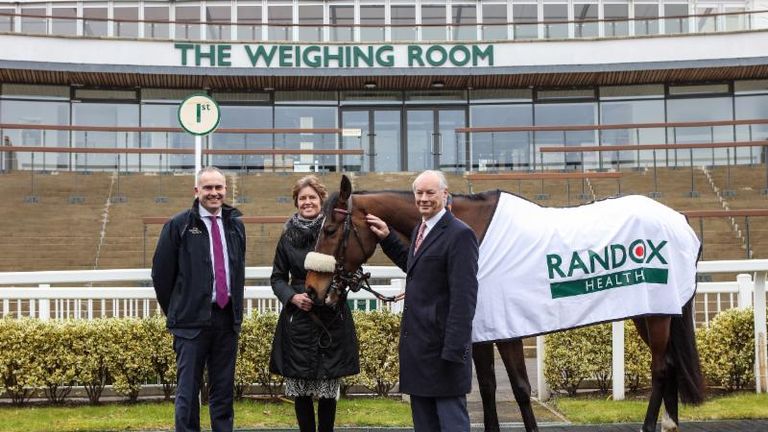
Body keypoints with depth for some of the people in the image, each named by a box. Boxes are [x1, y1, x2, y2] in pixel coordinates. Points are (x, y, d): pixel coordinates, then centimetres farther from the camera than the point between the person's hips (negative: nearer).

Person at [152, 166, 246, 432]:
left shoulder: (235, 224, 11)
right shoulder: (179, 225, -3)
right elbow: (161, 273, 1)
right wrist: (175, 312, 6)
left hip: (228, 318, 4)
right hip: (192, 320, -4)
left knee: (224, 390, 10)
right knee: (188, 390, -2)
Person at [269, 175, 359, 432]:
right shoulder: (288, 236, 5)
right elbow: (277, 277, 10)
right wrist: (292, 296, -9)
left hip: (332, 319, -1)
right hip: (298, 319, 1)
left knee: (328, 390, 3)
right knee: (300, 390, 3)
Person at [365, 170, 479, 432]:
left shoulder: (460, 235, -16)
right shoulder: (419, 231, 12)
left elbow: (464, 297, -20)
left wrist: (454, 350, -23)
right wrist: (387, 238, 21)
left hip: (441, 348, -9)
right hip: (417, 344, 9)